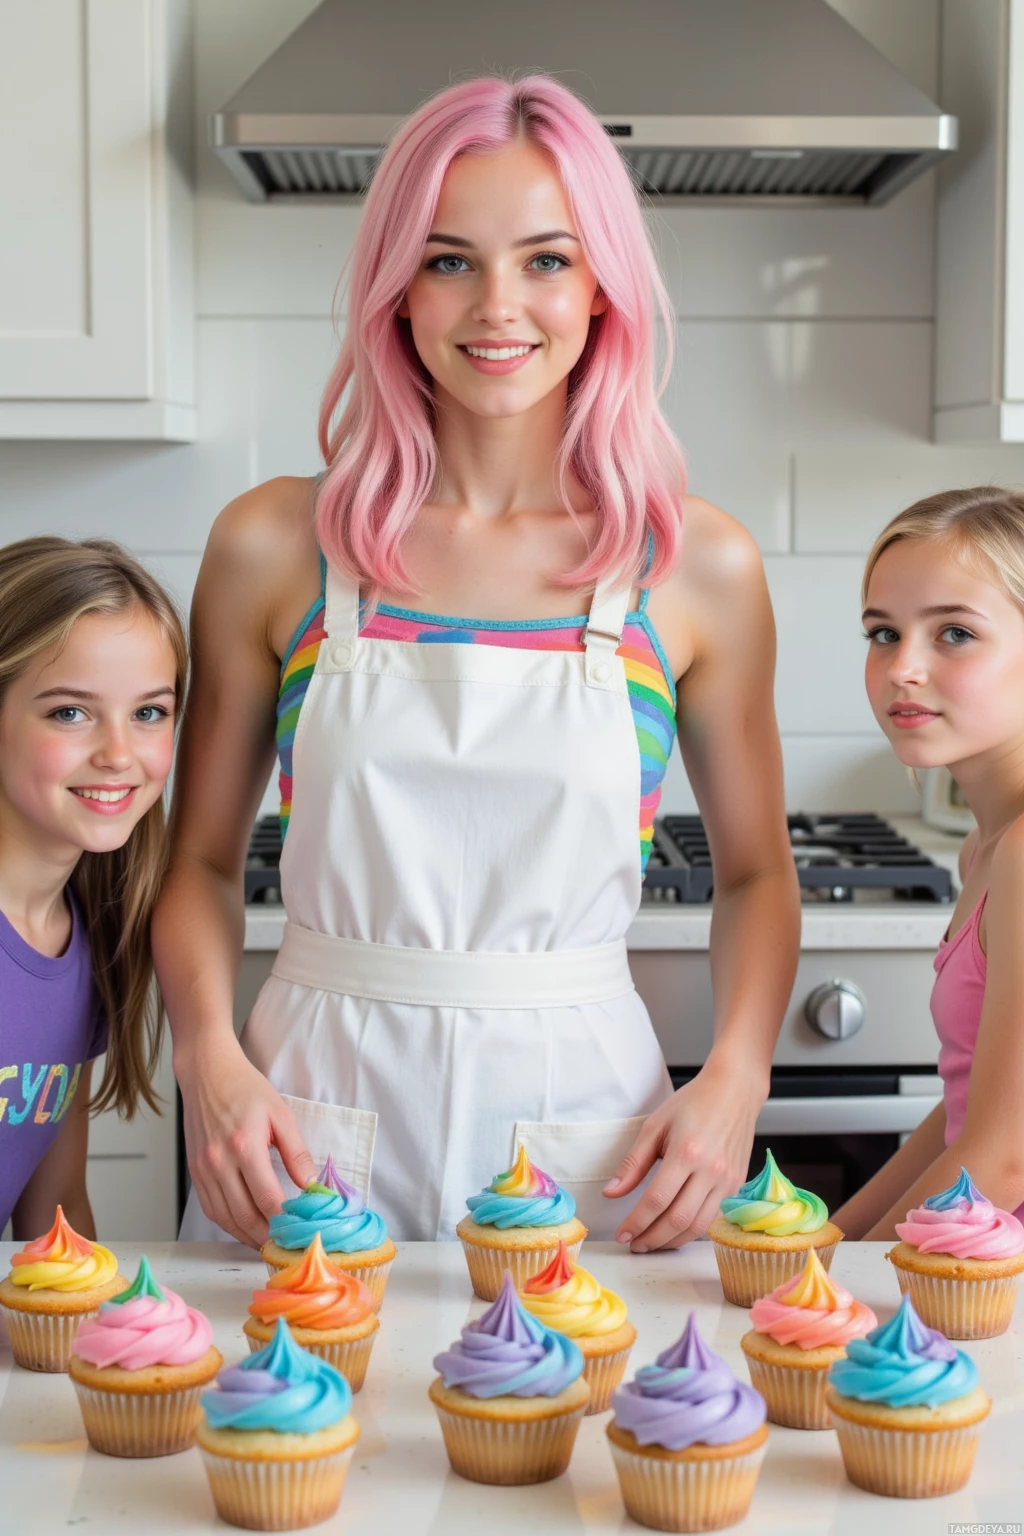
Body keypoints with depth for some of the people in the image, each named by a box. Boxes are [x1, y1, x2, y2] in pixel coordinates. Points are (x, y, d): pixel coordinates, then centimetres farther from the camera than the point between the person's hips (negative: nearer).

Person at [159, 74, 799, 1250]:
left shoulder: (700, 567, -1)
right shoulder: (273, 547, -1)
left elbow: (754, 869, 9)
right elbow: (202, 858, 7)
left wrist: (735, 1078, -6)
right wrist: (209, 1054, -10)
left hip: (579, 1115, 0)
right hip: (314, 1119, 0)